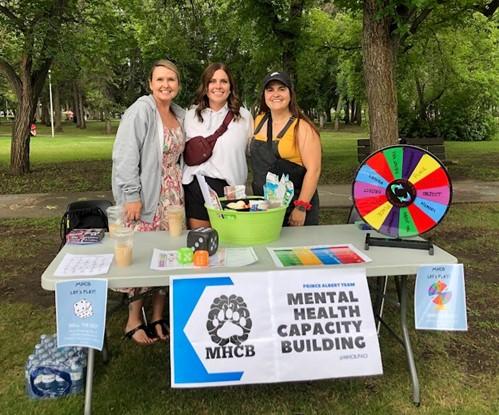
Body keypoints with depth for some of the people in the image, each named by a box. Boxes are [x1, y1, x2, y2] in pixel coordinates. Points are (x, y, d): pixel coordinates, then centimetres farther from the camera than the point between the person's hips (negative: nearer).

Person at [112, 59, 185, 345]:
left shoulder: (180, 115, 13)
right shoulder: (141, 110, -9)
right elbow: (125, 156, -15)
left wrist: (179, 187, 8)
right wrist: (131, 195, -18)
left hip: (173, 194, 7)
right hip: (145, 195, -6)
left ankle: (158, 318, 20)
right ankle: (134, 321, 14)